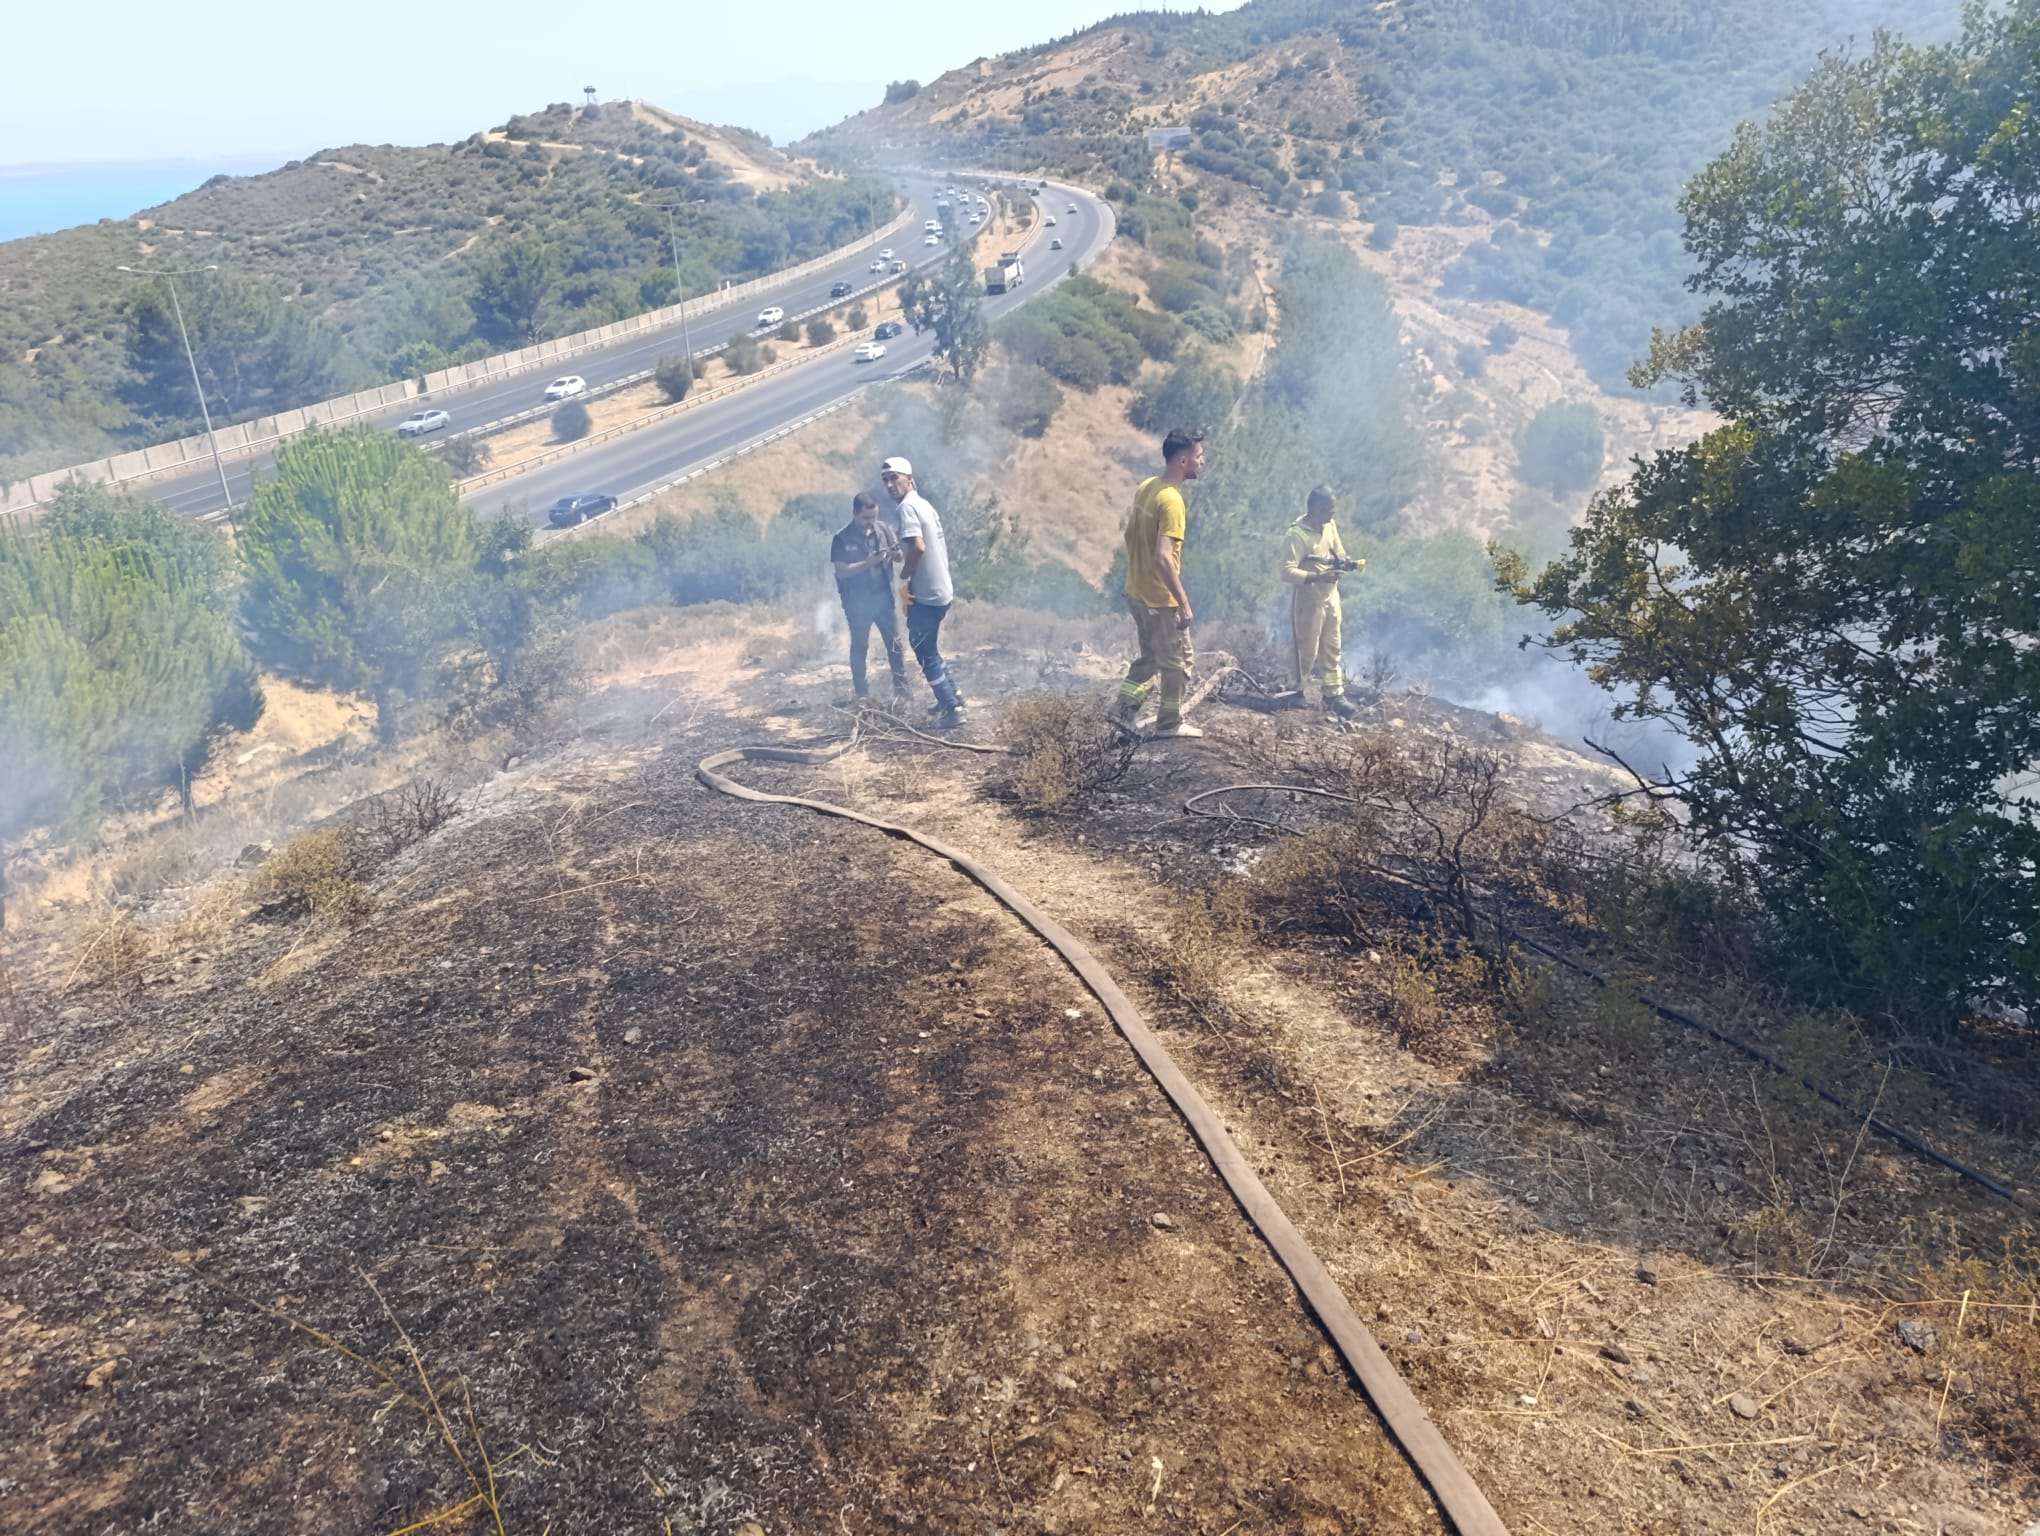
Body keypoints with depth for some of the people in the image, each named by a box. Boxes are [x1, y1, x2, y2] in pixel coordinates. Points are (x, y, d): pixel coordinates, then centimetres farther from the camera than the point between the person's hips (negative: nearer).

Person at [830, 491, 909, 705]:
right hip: (857, 602, -2)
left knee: (895, 643, 2)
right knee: (859, 647, 9)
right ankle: (861, 692, 21)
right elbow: (842, 571, -15)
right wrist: (868, 562, -25)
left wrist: (897, 554, -17)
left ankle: (901, 690, 9)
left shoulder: (883, 530, 0)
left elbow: (900, 557, 7)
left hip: (883, 597, 3)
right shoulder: (842, 539, -10)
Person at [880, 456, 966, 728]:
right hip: (941, 590, 10)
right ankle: (952, 696, 30)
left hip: (926, 594, -10)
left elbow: (918, 547, -28)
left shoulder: (907, 506, -15)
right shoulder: (925, 504, 14)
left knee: (925, 653, -1)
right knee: (927, 649, 23)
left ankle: (952, 709, 2)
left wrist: (904, 578, -13)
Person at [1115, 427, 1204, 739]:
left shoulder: (1146, 487, 3)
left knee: (1150, 654, 24)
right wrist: (1184, 602, -26)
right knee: (1179, 661, 9)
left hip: (1136, 591, 8)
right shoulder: (1172, 501, -24)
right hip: (1161, 599, -8)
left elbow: (1130, 534, 14)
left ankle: (1126, 703, 23)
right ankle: (1170, 724, 19)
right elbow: (1163, 558, -31)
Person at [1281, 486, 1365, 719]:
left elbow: (1339, 553, 16)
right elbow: (1288, 571, -27)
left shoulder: (1329, 526, 3)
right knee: (1306, 649, 4)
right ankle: (1295, 690, 24)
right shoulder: (1296, 535, -21)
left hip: (1330, 597, 7)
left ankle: (1334, 694, 19)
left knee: (1332, 648, 11)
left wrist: (1348, 564, -8)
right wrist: (1318, 576, -35)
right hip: (1308, 600, -7)